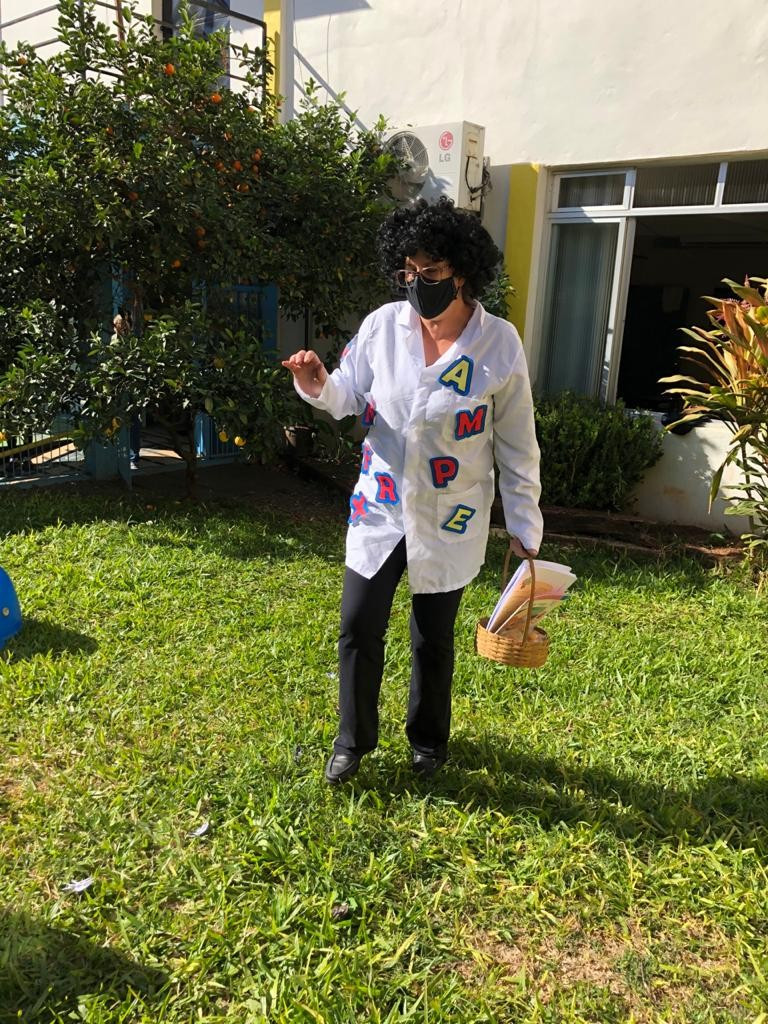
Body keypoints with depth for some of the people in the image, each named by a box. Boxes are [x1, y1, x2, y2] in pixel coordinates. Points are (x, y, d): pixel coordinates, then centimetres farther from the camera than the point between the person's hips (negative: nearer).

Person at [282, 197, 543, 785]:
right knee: (359, 629, 6)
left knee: (434, 640, 13)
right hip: (379, 509, 2)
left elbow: (517, 446, -5)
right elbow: (349, 397, 6)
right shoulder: (382, 325, -6)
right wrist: (318, 387, -17)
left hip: (450, 521, -2)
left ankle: (429, 741, 39)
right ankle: (354, 741, 30)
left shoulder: (500, 344, -11)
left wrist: (525, 527, -2)